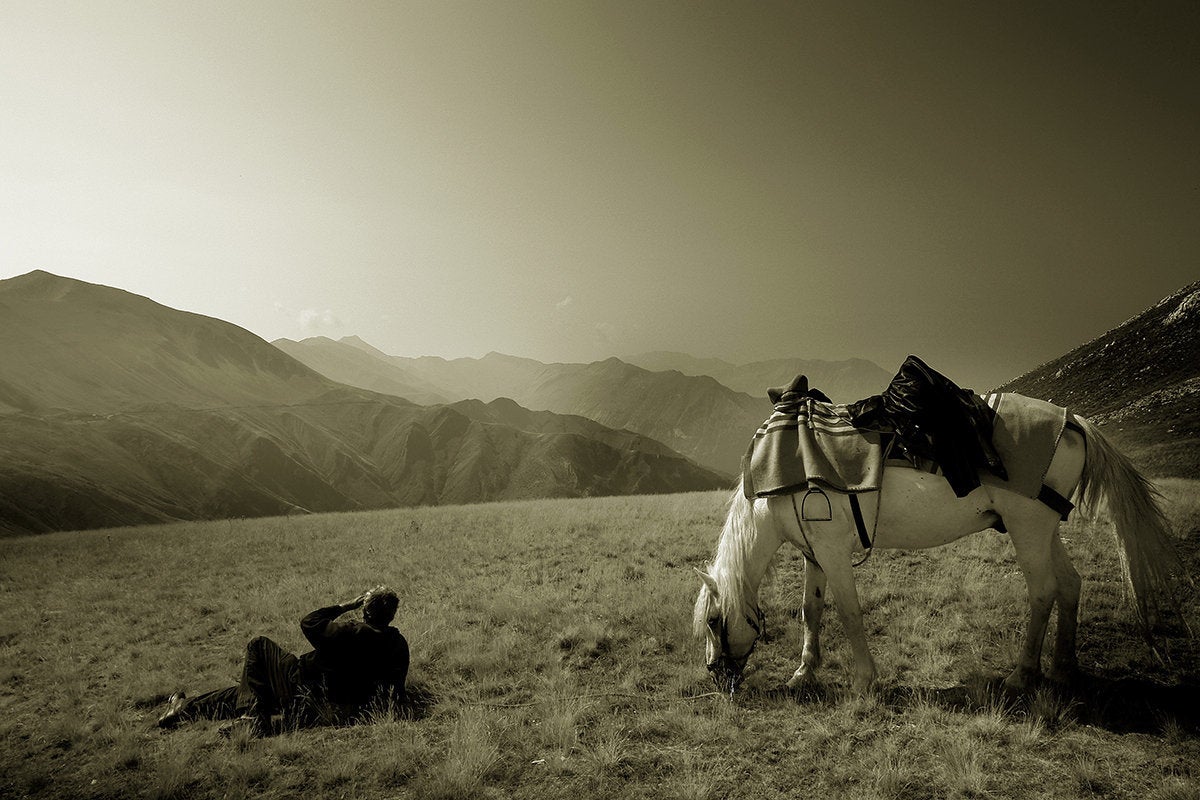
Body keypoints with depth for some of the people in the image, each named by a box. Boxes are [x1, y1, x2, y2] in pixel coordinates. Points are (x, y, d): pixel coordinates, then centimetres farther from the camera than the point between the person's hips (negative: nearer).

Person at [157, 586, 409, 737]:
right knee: (247, 690, 22)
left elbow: (309, 622, -11)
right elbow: (395, 692, -7)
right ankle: (186, 709, 28)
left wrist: (347, 605, -7)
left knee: (258, 646, 8)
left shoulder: (349, 633, -25)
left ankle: (254, 717, 5)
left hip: (303, 695, -7)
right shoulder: (398, 644, -10)